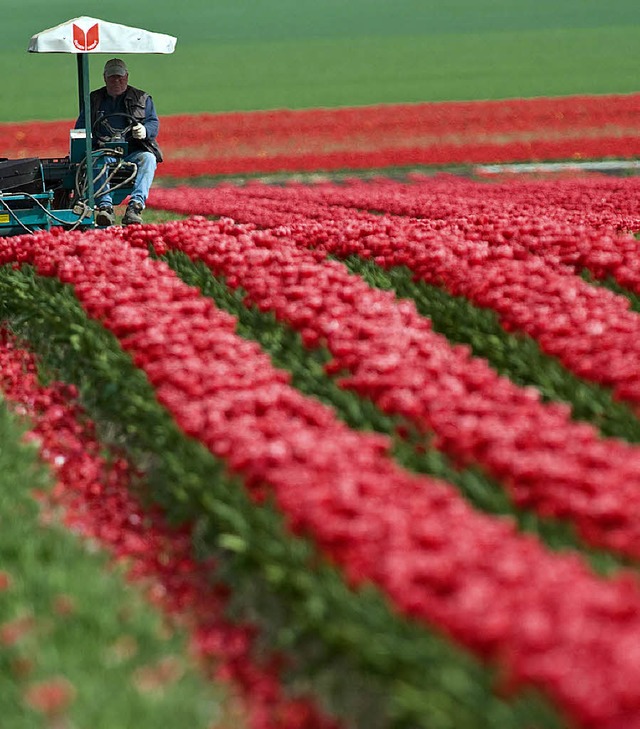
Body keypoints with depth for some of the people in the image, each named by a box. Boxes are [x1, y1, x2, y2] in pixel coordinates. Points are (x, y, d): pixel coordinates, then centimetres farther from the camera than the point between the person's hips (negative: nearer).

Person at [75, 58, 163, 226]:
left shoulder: (142, 98, 19)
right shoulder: (94, 99, 22)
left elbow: (154, 124, 9)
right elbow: (80, 127, 16)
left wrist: (145, 130, -17)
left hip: (133, 151, 0)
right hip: (104, 151, 0)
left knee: (148, 158, -34)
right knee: (98, 160, -35)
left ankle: (136, 205, -48)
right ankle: (105, 206, -49)